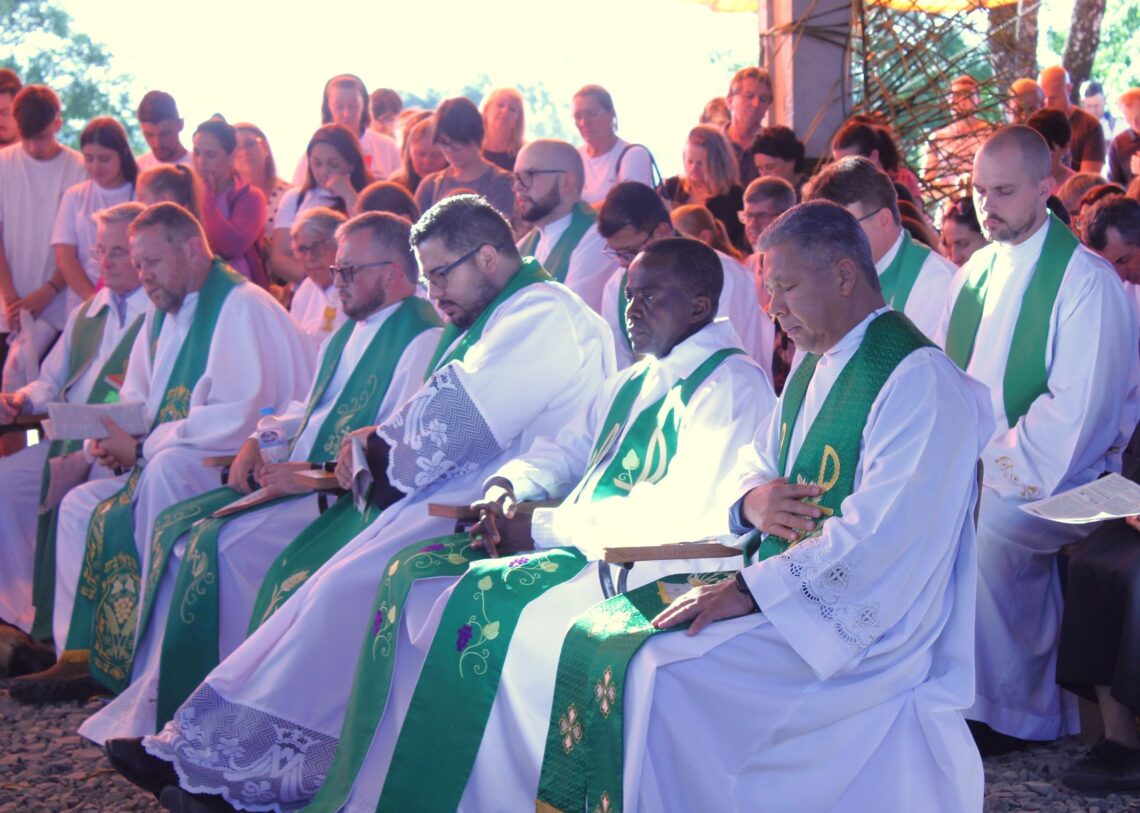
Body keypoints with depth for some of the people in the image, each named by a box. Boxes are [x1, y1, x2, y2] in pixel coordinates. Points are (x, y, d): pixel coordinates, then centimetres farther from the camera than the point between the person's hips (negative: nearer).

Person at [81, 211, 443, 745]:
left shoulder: (423, 338, -12)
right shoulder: (349, 332, 20)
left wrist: (314, 475, -24)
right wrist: (261, 440, 9)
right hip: (295, 477, 10)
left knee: (228, 541, -25)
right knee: (177, 525, -3)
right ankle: (152, 705, -3)